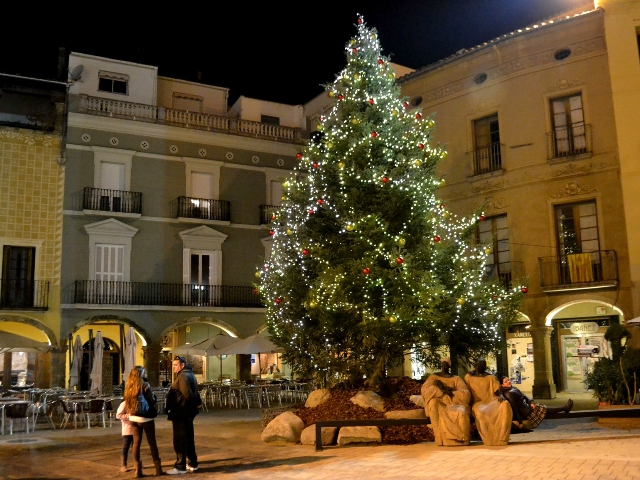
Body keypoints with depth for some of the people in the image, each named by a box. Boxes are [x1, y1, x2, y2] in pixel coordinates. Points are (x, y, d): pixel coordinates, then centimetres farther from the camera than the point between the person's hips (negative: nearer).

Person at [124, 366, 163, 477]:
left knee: (136, 443, 9)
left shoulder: (129, 386, 2)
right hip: (146, 418, -5)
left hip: (133, 418, 5)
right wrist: (154, 396, 8)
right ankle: (158, 468, 12)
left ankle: (138, 470, 9)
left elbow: (127, 401, 10)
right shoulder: (145, 385, -14)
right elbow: (153, 401, -10)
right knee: (152, 443, 5)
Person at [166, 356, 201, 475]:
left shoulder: (183, 376, -17)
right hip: (187, 412, 10)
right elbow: (192, 393, 17)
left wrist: (196, 403, -14)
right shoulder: (190, 374, 16)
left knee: (179, 440, -3)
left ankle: (180, 467, 1)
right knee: (188, 439, 16)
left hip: (180, 413, -10)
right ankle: (192, 464, 23)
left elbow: (187, 394, -27)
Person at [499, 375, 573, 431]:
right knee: (544, 409, 1)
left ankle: (564, 408, 24)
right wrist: (520, 422, -26)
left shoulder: (513, 388, 6)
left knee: (542, 407, 14)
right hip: (525, 413, -9)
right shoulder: (509, 394, -26)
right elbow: (514, 408, -26)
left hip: (526, 407, 9)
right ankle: (565, 408, 14)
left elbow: (523, 396, 13)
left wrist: (530, 402, -5)